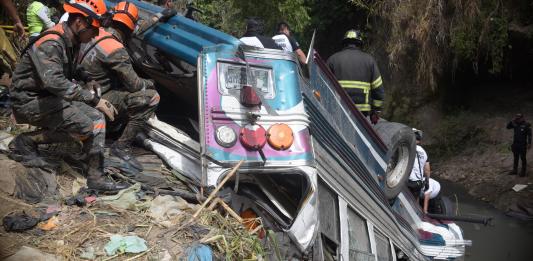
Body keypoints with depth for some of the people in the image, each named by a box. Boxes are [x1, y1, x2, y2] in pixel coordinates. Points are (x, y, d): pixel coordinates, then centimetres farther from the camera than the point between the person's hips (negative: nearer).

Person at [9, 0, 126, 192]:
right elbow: (54, 82, -37)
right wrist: (93, 99, -34)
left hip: (50, 99, 9)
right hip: (30, 102, -9)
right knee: (85, 127, -21)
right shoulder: (50, 44, -23)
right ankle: (26, 142, -7)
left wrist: (85, 88, 5)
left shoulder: (71, 43, 8)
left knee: (97, 118, -5)